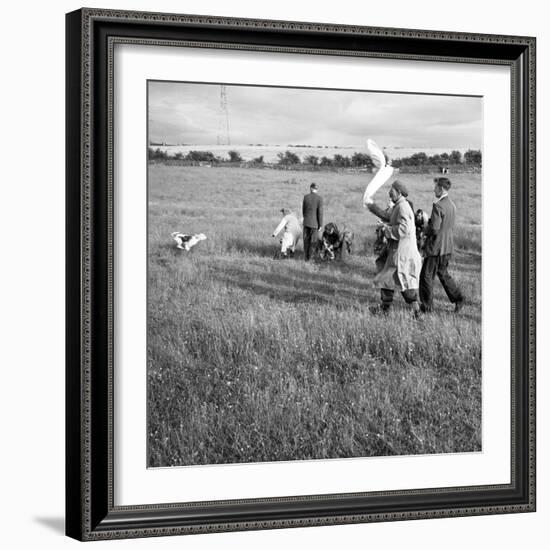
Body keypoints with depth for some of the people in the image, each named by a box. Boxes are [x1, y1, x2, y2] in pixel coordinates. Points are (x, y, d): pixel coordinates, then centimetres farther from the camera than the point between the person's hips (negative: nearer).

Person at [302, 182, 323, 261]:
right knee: (313, 241, 7)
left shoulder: (306, 197, -1)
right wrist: (320, 225, -7)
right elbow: (320, 212, -12)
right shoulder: (319, 198, -12)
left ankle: (306, 257, 15)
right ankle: (311, 257, 5)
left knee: (306, 241, 12)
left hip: (306, 222, 3)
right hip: (315, 222, -3)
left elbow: (303, 210, 6)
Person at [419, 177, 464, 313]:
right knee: (443, 273, 19)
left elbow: (434, 229, -24)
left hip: (436, 246, -9)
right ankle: (458, 298, 11)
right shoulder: (452, 205, 8)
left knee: (426, 275, 3)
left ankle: (427, 305, 7)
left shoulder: (438, 206, -20)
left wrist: (426, 230, -3)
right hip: (448, 246, 9)